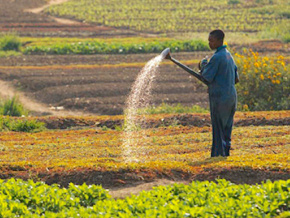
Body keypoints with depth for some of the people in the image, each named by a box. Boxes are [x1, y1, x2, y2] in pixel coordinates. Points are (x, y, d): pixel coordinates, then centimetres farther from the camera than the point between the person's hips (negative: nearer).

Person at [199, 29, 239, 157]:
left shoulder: (217, 57, -15)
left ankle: (218, 154, -5)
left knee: (218, 129, -5)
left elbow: (207, 77, -15)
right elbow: (236, 79, 18)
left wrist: (203, 66, 4)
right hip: (231, 95, 9)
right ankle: (226, 153, 16)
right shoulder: (229, 56, 14)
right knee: (227, 128, 13)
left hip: (219, 97, -9)